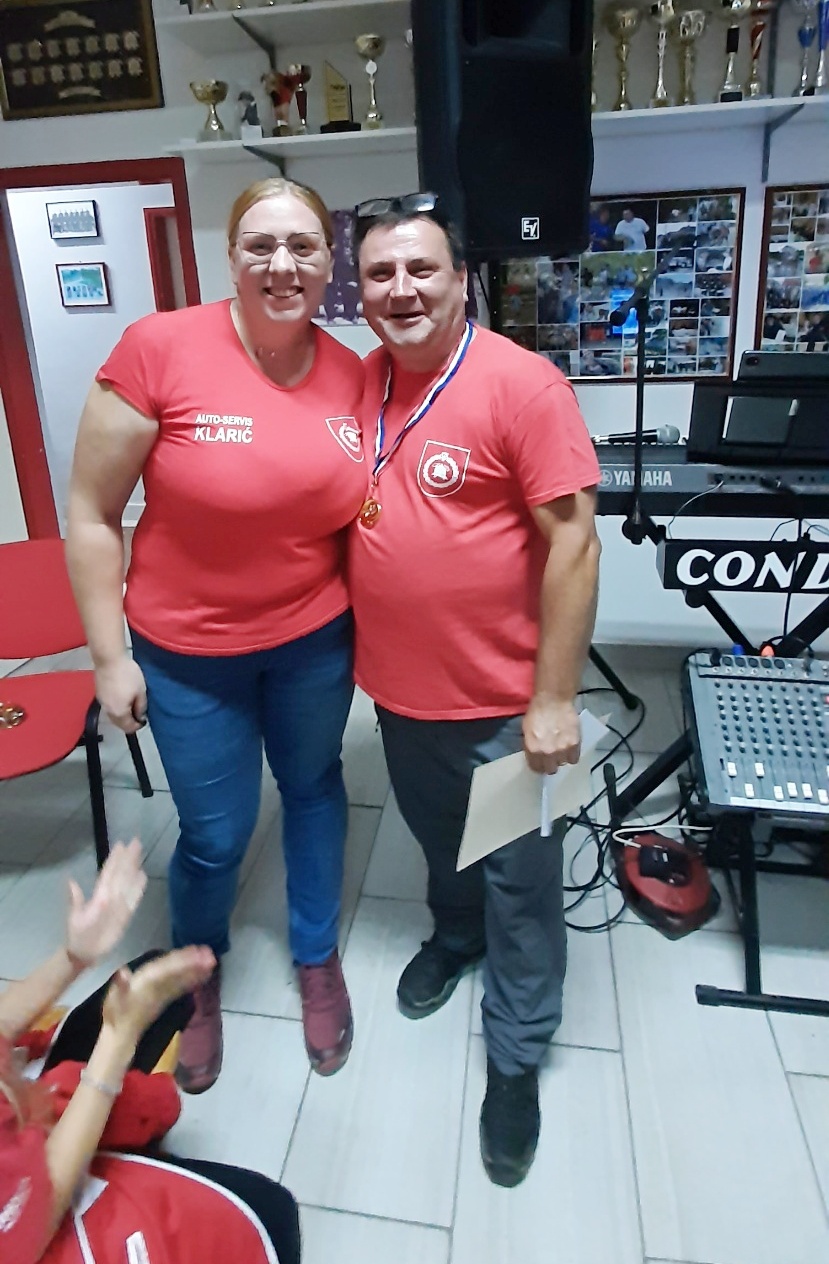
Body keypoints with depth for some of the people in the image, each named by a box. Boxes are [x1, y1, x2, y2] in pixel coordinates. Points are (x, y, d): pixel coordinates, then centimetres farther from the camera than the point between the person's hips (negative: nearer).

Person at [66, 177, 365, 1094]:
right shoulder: (159, 348, -17)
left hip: (316, 641, 4)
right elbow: (90, 514, -11)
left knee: (314, 788, 20)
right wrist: (109, 656, -10)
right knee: (215, 837, 11)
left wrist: (368, 625, 8)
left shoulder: (350, 375, -5)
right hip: (188, 653, -3)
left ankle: (317, 958, 49)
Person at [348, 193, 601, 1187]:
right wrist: (354, 649, 8)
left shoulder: (521, 383, -16)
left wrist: (553, 699, -17)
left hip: (502, 699, -5)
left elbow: (572, 539, -17)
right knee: (439, 842, 27)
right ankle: (455, 934, 56)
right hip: (398, 688, 5)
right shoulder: (358, 384, 2)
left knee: (516, 878, 12)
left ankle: (516, 1054, 34)